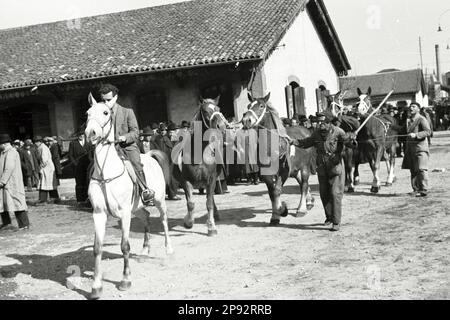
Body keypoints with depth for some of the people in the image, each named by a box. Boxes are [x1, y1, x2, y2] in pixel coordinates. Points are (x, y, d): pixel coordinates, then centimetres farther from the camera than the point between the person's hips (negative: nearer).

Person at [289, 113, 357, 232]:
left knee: (335, 194, -9)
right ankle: (329, 216, 33)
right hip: (322, 168, 5)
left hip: (335, 167, -5)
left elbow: (349, 142, -22)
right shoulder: (317, 134, 3)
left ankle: (336, 222, -2)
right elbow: (306, 143, 18)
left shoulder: (337, 132, -13)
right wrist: (295, 142, 2)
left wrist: (352, 139, -46)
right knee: (324, 194, 13)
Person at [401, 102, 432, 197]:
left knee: (421, 169, -10)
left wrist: (416, 135, -25)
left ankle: (423, 190, -7)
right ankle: (416, 190, 17)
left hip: (420, 148, -8)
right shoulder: (409, 121, 18)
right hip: (410, 148, 8)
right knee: (413, 170, 9)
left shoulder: (422, 119, -6)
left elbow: (428, 132, -17)